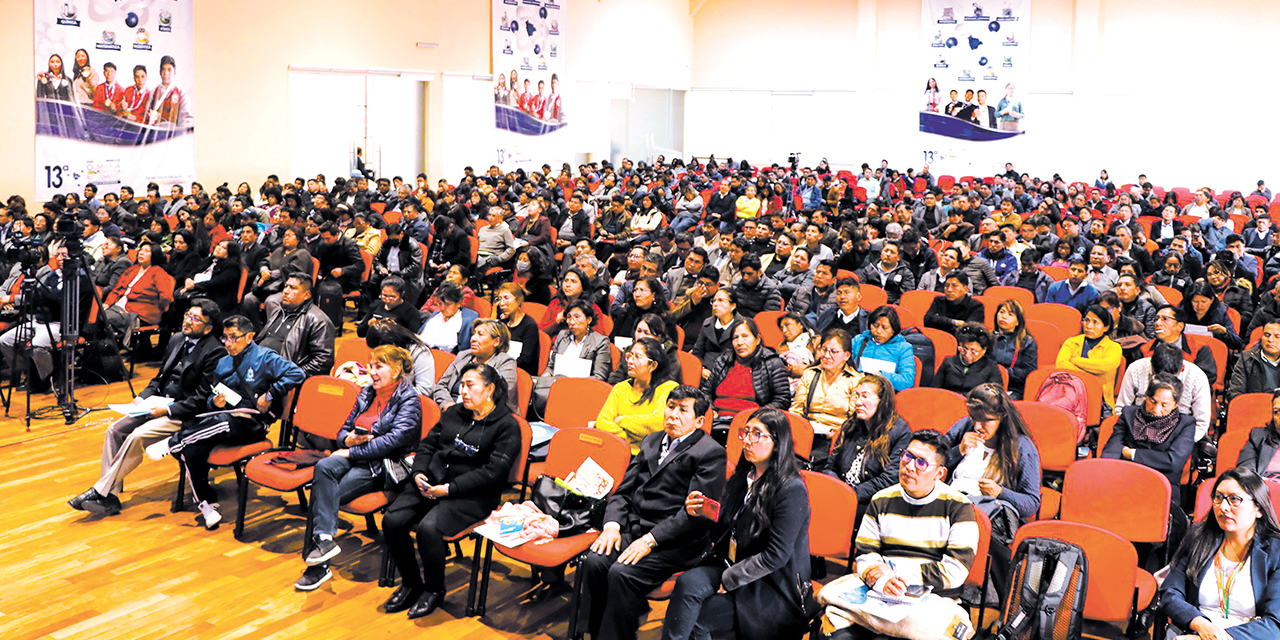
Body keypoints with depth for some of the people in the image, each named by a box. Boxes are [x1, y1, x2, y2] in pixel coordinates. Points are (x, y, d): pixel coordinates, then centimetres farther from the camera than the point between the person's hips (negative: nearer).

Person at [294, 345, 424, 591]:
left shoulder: (409, 400, -5)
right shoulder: (366, 393, 16)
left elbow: (395, 439, -18)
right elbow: (343, 430, 21)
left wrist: (351, 452, -17)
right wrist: (349, 439, -5)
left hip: (384, 466, -6)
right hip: (355, 457, 6)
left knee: (325, 493, -23)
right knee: (324, 467, -27)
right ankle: (324, 539, -31)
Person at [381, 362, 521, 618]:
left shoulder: (507, 426, -4)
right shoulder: (453, 413, 17)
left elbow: (493, 471, -13)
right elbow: (428, 444, 20)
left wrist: (450, 489, -17)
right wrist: (418, 472, -1)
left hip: (472, 495, -6)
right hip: (431, 482, 6)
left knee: (428, 527, -30)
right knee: (392, 521, -16)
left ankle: (435, 590, -4)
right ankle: (411, 583, 5)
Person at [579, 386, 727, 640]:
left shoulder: (711, 453, -4)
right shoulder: (651, 442, 19)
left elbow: (697, 514, -13)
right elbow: (623, 491, 17)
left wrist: (650, 540, -19)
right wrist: (612, 524, -3)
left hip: (675, 542, -6)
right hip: (633, 528, 6)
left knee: (622, 573, -28)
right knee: (594, 561, -20)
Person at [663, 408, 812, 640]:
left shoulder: (791, 490, -16)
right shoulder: (743, 477, 8)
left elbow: (776, 556, -18)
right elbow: (725, 529, 16)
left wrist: (729, 578, -15)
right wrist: (700, 514, -4)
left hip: (773, 587, -6)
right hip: (733, 565, 6)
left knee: (694, 619, -20)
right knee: (687, 582, -23)